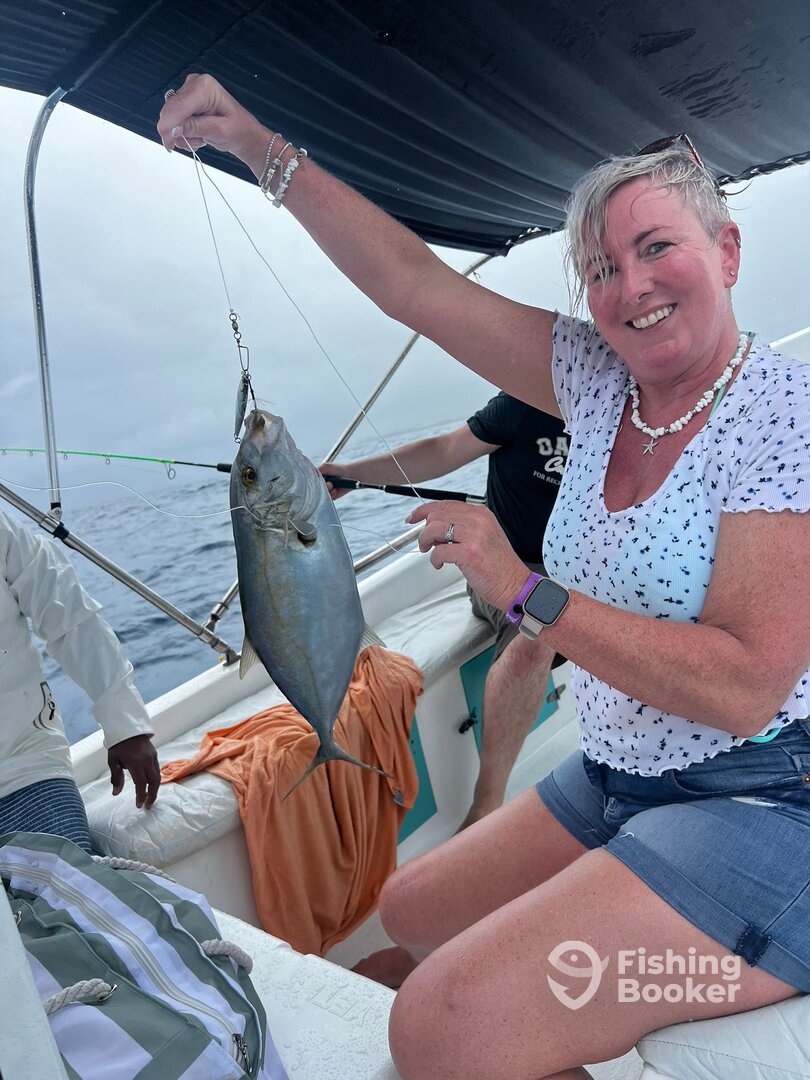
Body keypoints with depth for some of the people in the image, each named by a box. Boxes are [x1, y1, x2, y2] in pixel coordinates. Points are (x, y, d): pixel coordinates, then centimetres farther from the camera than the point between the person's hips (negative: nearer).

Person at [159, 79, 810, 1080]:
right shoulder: (597, 379, 3)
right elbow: (415, 284, 0)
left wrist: (523, 591, -23)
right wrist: (260, 145, -2)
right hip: (613, 779, 8)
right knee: (408, 910, 19)